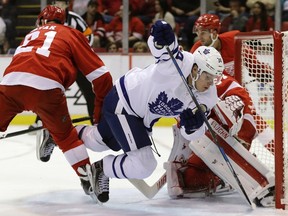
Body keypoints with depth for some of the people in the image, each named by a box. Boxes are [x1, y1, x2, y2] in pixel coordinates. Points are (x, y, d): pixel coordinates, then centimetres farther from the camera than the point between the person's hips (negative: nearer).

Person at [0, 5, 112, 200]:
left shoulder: (32, 34, 36)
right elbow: (101, 76, 15)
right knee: (66, 136, 20)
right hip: (46, 87, -2)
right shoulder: (72, 34, 23)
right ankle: (89, 179, 18)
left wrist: (41, 114, 44)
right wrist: (102, 111, 24)